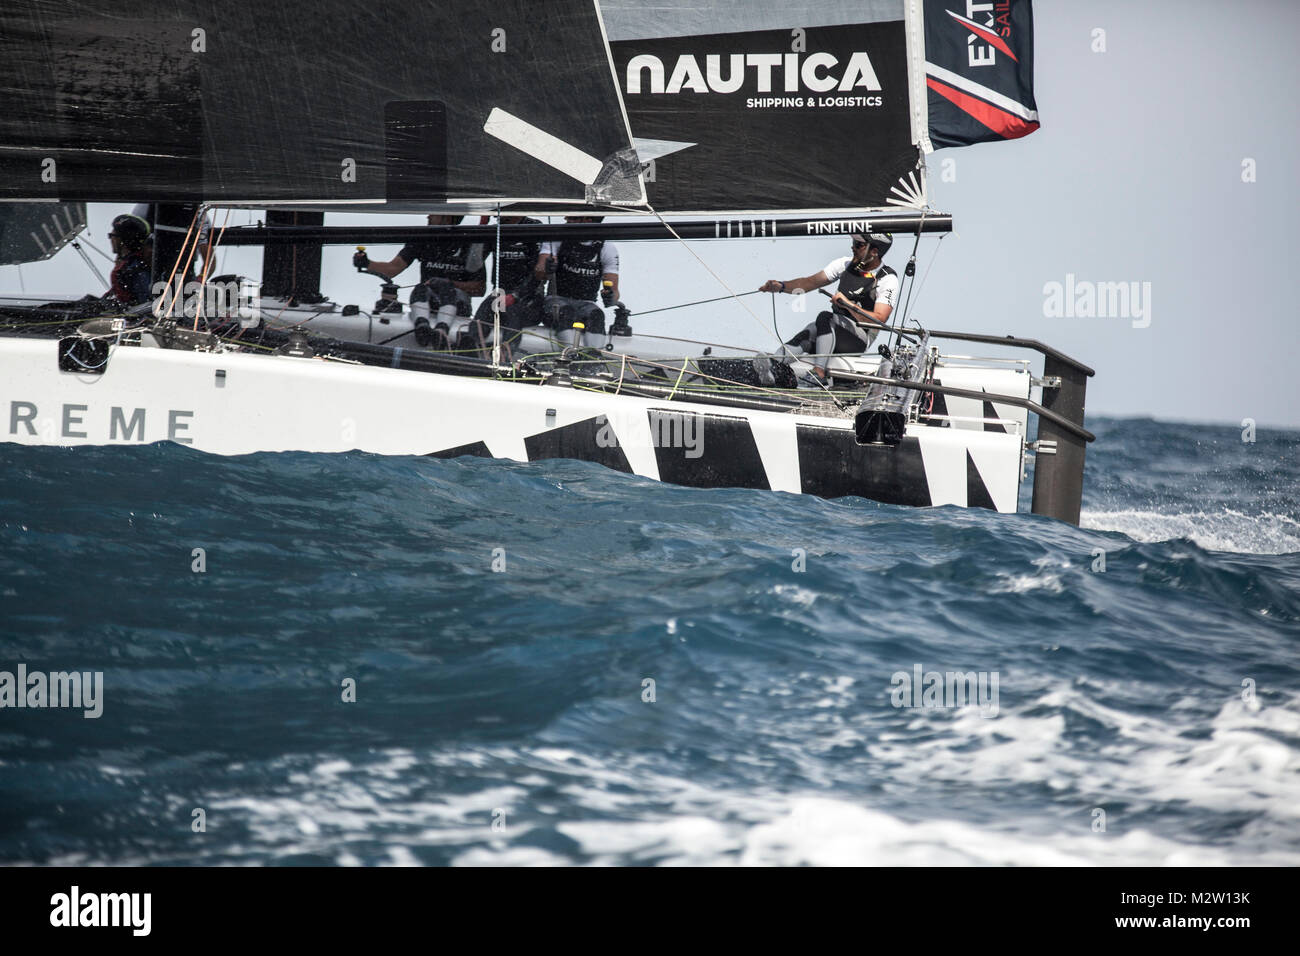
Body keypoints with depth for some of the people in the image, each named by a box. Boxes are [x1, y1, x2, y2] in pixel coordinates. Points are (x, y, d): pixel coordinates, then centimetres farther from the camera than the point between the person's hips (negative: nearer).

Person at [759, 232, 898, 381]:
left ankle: (819, 372, -46)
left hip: (860, 340, -5)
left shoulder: (888, 279, -6)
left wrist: (849, 304, -27)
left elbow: (880, 319, -18)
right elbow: (811, 282, 9)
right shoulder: (846, 264, 10)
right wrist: (782, 286, -7)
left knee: (825, 318, -32)